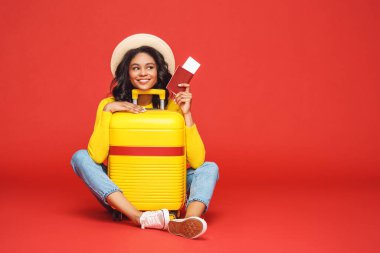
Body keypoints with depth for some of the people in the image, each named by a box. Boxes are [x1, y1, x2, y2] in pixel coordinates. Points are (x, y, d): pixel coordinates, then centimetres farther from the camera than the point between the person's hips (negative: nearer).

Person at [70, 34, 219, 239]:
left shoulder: (172, 105, -7)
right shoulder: (110, 105, -7)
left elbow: (196, 161, -16)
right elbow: (97, 156, -22)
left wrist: (187, 114, -22)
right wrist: (107, 111, -24)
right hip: (120, 193, 0)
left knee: (210, 168, -17)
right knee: (80, 157, -22)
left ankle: (185, 222, -49)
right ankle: (140, 217, -40)